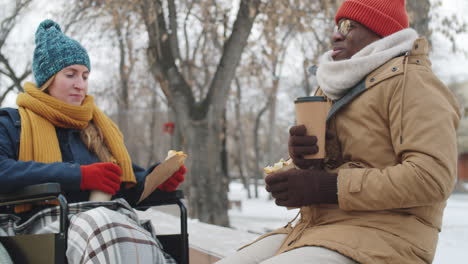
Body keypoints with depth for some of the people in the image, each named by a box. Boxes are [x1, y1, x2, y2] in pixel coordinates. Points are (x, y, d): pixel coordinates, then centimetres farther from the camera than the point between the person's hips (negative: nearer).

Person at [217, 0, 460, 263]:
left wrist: (328, 186, -18)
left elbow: (432, 176, -18)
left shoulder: (409, 81, -5)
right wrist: (303, 158, -1)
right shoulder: (336, 90, 21)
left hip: (378, 238, -9)